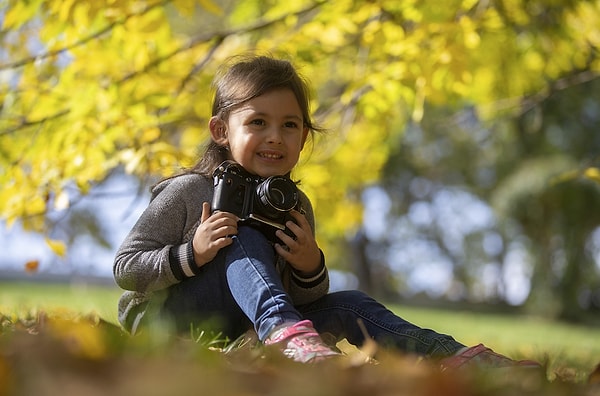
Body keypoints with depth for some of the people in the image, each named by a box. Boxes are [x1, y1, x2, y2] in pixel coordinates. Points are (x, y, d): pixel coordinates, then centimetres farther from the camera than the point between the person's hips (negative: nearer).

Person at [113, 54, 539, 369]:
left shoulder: (295, 209, 1)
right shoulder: (189, 192, -13)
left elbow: (302, 300, 4)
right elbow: (125, 269, -13)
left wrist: (310, 268, -20)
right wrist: (193, 254, -29)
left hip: (240, 327, 5)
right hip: (160, 321, -5)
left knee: (346, 305, -9)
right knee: (243, 237, -27)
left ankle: (451, 357, -17)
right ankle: (285, 333, -51)